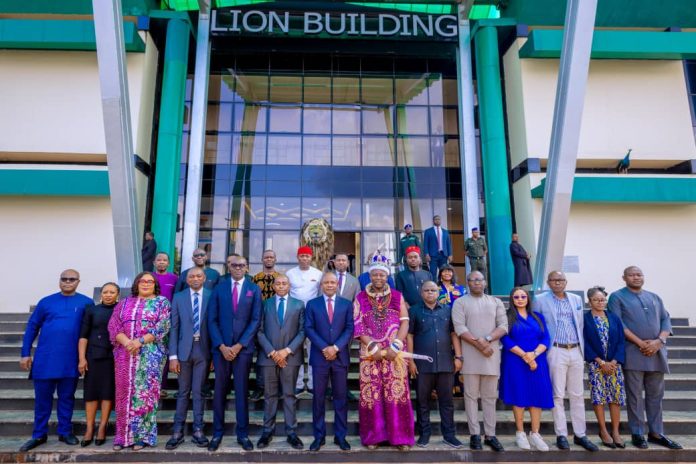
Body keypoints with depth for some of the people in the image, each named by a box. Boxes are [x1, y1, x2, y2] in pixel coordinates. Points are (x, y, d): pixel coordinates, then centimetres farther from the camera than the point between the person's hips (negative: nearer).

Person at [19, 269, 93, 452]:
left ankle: (65, 432, 24)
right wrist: (25, 353, 3)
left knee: (67, 397, 10)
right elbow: (32, 327, 7)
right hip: (45, 359, 1)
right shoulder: (46, 302, 4)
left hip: (71, 361, -1)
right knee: (42, 398, 9)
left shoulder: (86, 303, 1)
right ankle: (39, 435, 24)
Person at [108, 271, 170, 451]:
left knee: (145, 393, -2)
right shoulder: (124, 303, 14)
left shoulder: (162, 302, 5)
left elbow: (162, 327, -6)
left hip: (151, 354, -3)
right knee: (125, 393, 6)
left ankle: (142, 435, 7)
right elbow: (113, 325, 4)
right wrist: (126, 342, -13)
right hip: (125, 354, 3)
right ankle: (123, 436, 16)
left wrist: (140, 341, -15)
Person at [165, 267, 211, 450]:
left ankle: (198, 431, 16)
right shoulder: (178, 298, 3)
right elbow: (174, 328, 1)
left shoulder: (212, 297, 0)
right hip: (184, 349, 1)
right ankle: (178, 431, 18)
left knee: (199, 392, 6)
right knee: (183, 392, 9)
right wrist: (173, 355, -4)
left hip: (203, 349, -1)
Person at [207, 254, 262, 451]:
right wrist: (221, 346, -9)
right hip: (221, 347, 1)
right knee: (219, 391, 8)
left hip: (243, 347, -1)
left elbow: (256, 320, -3)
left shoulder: (254, 289, 2)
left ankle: (243, 434, 17)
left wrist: (239, 345, -10)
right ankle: (217, 433, 21)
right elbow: (212, 319, 1)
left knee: (242, 391, 7)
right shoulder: (219, 288, 4)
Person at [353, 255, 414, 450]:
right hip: (369, 353, 0)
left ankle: (400, 436, 11)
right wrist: (373, 346, -12)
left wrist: (395, 346, -12)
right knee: (371, 394, 2)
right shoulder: (360, 298, 5)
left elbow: (405, 323, 0)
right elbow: (357, 326, -1)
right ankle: (373, 436, 15)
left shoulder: (398, 297, 6)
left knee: (397, 393, -1)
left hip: (395, 353, 0)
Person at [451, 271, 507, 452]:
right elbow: (460, 328, -7)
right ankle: (475, 434, 10)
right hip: (470, 354, -2)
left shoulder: (496, 302, 12)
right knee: (471, 395, 2)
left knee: (490, 396, 7)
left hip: (492, 354, 2)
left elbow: (503, 326, 2)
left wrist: (487, 339, -13)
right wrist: (479, 345, -14)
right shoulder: (460, 302, 3)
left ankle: (490, 435, 14)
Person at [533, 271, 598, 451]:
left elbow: (580, 325, 15)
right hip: (556, 352, -4)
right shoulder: (540, 300, -1)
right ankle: (561, 435, 11)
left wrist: (582, 349, 12)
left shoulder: (577, 299, 11)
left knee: (577, 395, 9)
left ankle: (580, 435, 18)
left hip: (576, 351, 4)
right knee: (558, 395, 2)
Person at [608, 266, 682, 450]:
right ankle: (637, 433, 9)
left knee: (656, 394, 10)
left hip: (656, 351, 5)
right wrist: (640, 343, -15)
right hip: (633, 352, -5)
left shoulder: (654, 297, 17)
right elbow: (618, 324, -8)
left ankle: (656, 433, 19)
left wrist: (659, 341, -8)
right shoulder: (617, 297, 1)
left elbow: (665, 320, 10)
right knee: (635, 394, 0)